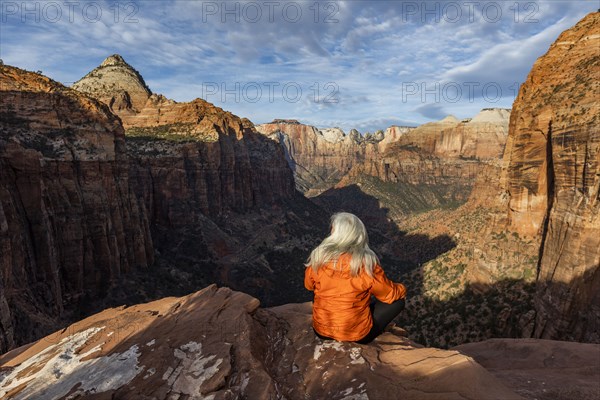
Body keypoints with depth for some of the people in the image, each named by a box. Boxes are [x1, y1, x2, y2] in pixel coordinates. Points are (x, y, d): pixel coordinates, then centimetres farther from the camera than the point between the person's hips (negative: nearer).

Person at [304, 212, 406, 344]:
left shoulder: (318, 257, -14)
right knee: (399, 298, 11)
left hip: (321, 331, 4)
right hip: (357, 335, -3)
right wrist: (401, 289, 17)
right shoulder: (366, 263, -22)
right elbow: (390, 295, -5)